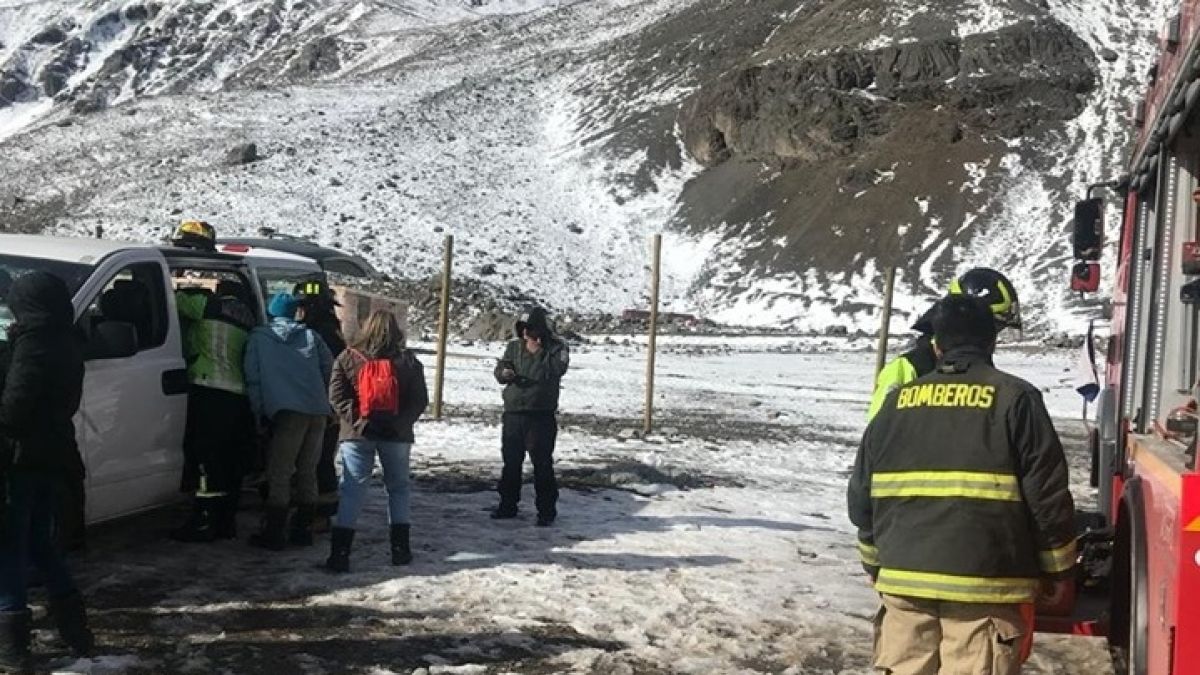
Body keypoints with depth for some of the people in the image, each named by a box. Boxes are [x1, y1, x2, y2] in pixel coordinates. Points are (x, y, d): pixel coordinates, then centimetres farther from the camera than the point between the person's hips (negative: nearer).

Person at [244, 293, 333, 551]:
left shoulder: (258, 337, 12)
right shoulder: (311, 336, 19)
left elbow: (253, 379, 7)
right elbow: (330, 370, 17)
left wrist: (260, 413, 11)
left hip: (288, 412, -4)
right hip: (318, 411, 4)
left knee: (279, 474, 0)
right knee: (307, 472, 13)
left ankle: (274, 534, -2)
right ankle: (303, 530, 18)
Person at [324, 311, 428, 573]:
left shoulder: (348, 357, 0)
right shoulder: (407, 360, 2)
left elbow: (336, 394, -7)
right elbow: (420, 399, 0)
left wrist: (355, 418, -9)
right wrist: (402, 422, 0)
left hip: (358, 433, -1)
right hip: (396, 434, 1)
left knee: (352, 490, 0)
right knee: (398, 487, 15)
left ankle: (340, 553, -6)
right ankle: (400, 548, 15)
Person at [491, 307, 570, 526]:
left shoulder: (556, 348, -4)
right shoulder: (514, 347, 10)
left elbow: (556, 369, -19)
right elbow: (500, 369, 12)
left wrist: (538, 352, -16)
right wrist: (504, 373, -9)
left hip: (541, 416, -5)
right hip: (513, 414, 5)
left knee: (542, 463, -3)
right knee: (511, 462, 13)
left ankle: (547, 510, 6)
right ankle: (508, 505, 26)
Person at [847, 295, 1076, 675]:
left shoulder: (898, 402, 9)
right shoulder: (1015, 399, -3)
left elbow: (862, 496, 12)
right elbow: (1047, 494, -4)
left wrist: (876, 564, 23)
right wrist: (1057, 569, 8)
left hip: (905, 576, 4)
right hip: (984, 582, -4)